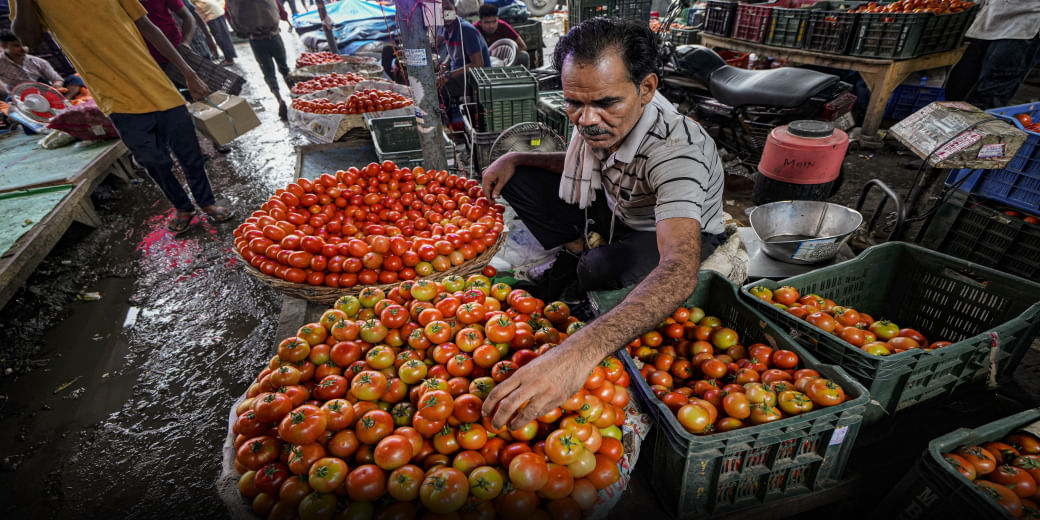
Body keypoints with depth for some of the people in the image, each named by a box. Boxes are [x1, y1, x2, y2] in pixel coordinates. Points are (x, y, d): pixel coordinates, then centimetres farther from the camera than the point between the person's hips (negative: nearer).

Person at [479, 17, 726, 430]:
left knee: (602, 270, -38)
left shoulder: (676, 150, -39)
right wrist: (515, 159, -13)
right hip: (616, 208, 6)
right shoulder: (594, 119, -19)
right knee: (518, 179, -7)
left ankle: (580, 269, 0)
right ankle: (572, 261, 7)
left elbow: (680, 272, -54)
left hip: (681, 231, -5)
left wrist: (583, 350, -69)